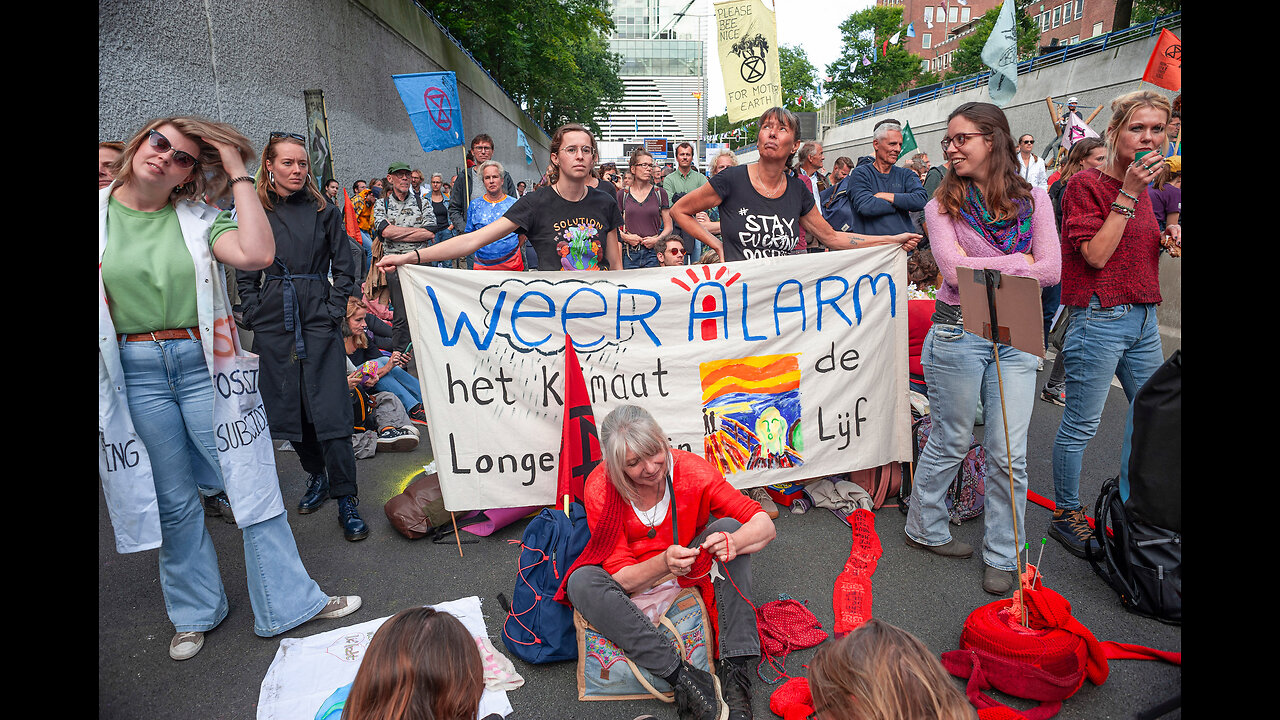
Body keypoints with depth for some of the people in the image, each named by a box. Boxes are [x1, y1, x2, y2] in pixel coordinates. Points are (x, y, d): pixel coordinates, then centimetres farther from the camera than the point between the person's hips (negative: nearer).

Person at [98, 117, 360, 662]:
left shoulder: (199, 218, 1)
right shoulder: (103, 213, 2)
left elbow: (256, 254, -18)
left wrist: (238, 174, -11)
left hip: (204, 363, 0)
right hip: (135, 371, 1)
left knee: (253, 483, 2)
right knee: (173, 500, 12)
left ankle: (289, 602, 17)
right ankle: (196, 611, 33)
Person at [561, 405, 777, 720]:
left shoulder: (691, 470, -21)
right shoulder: (599, 488, -22)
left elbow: (765, 525, -19)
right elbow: (622, 578, -21)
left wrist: (733, 542, -42)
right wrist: (664, 563, -42)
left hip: (691, 576, 1)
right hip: (635, 586, -1)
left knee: (729, 526, -23)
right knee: (582, 582, -29)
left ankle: (737, 670, -27)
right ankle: (683, 677, -30)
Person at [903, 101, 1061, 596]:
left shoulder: (1033, 199, 5)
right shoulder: (942, 205, 0)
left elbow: (1051, 271, -4)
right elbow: (953, 270, -13)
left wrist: (979, 266, -12)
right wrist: (1017, 261, -9)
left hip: (1016, 333, 2)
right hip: (959, 333, -2)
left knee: (1009, 453, 4)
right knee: (950, 443, 8)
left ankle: (1002, 556, 20)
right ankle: (924, 528, 30)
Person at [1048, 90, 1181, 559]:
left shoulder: (1142, 187, 16)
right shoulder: (1086, 184, -9)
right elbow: (1096, 255, -17)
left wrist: (1168, 239, 6)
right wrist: (1128, 193, -17)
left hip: (1143, 317, 9)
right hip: (1099, 317, -9)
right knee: (1081, 425, -1)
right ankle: (1065, 515, 14)